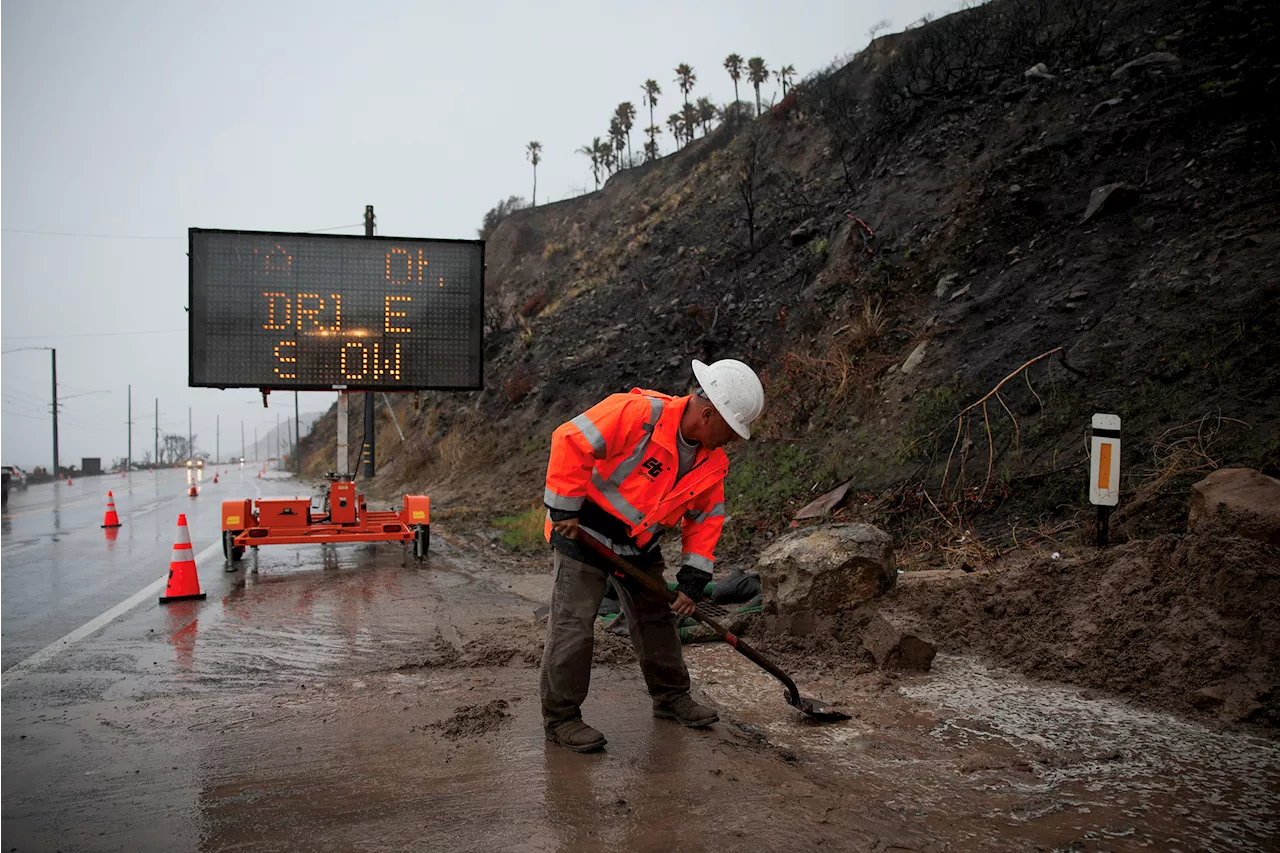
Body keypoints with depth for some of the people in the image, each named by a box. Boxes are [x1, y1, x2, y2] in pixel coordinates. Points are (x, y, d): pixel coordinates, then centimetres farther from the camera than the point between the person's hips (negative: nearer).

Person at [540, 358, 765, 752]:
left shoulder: (713, 462, -5)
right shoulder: (638, 413, -29)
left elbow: (706, 517, 4)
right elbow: (571, 441, -30)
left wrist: (693, 580, -1)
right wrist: (564, 510, -25)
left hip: (640, 544, 7)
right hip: (583, 531, -7)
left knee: (657, 618, 16)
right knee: (573, 626, -4)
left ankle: (670, 696, 35)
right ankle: (560, 717, 10)